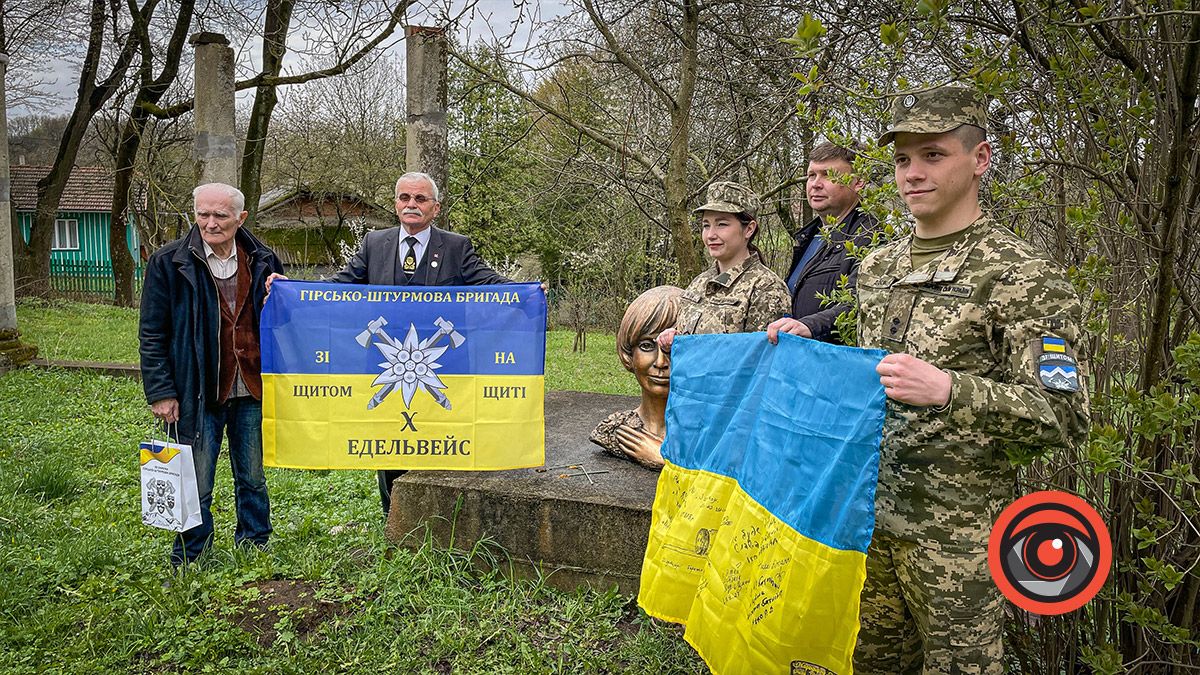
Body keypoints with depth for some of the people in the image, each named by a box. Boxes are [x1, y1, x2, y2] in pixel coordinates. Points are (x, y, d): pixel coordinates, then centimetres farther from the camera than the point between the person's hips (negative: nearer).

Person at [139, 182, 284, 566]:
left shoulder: (263, 261, 4)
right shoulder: (168, 262, -3)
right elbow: (152, 334, -2)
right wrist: (161, 392, -7)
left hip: (252, 391, 3)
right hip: (198, 394, -2)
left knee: (253, 479, 16)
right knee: (195, 486, 7)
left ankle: (254, 549, 34)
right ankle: (188, 565, 25)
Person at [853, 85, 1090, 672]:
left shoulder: (1024, 277, -11)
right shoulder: (876, 267, 10)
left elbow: (1064, 418, -17)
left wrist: (950, 390, -30)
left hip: (955, 532, -6)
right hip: (866, 513, 6)